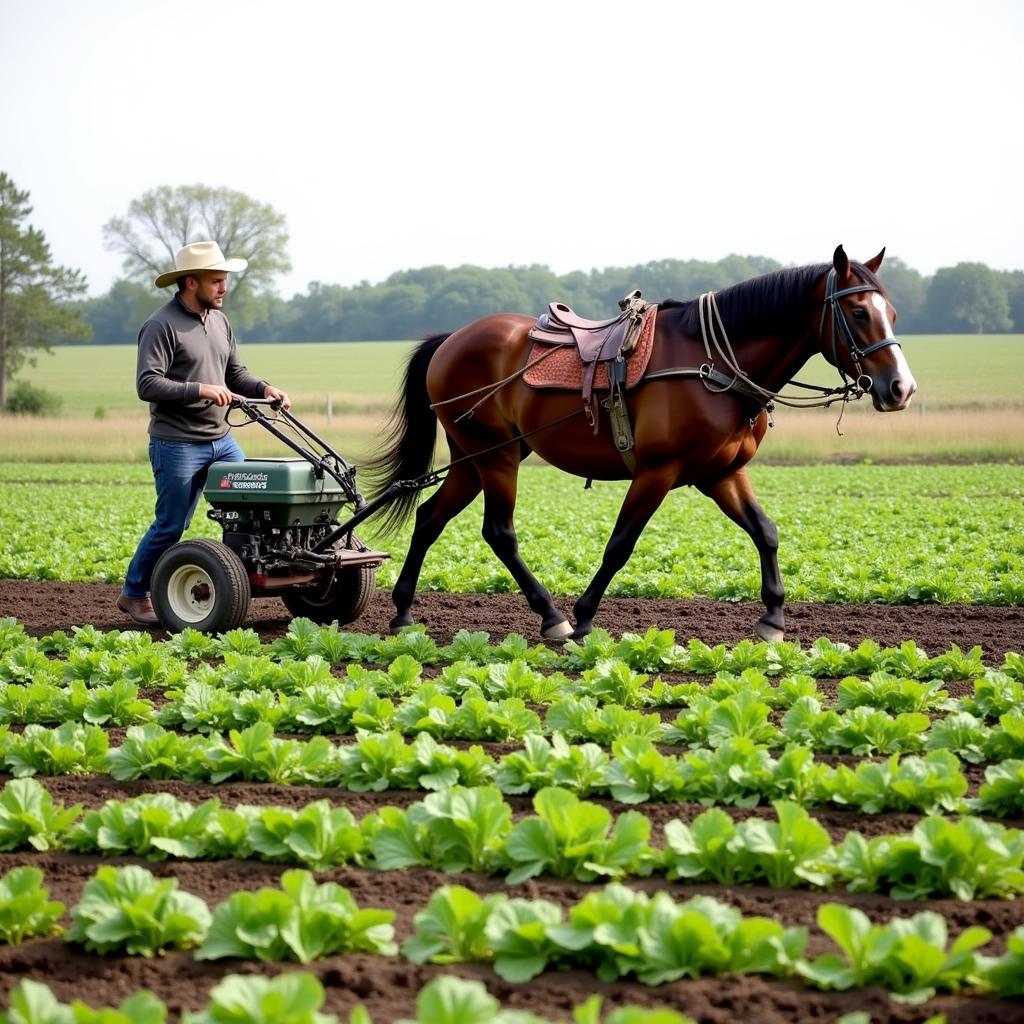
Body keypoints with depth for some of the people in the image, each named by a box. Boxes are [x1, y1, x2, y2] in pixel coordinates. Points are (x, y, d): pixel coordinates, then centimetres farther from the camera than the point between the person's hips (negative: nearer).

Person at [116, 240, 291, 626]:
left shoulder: (219, 322, 13)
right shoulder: (162, 326, -12)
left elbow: (234, 373, 20)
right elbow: (147, 384, -21)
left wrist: (263, 388, 1)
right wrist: (200, 389, -27)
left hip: (221, 440, 7)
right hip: (176, 445, -7)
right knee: (171, 526, 0)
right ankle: (134, 594, 15)